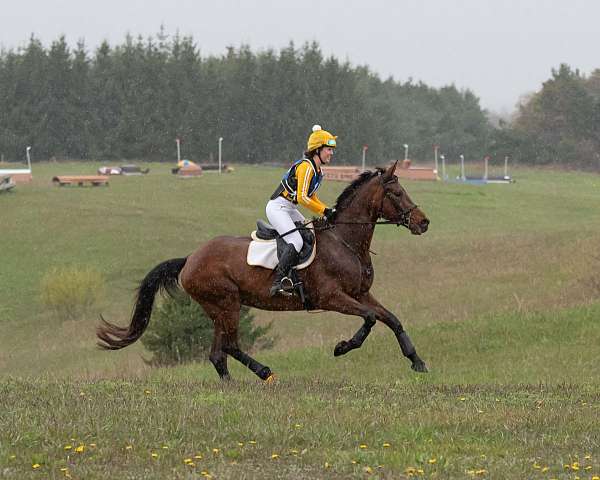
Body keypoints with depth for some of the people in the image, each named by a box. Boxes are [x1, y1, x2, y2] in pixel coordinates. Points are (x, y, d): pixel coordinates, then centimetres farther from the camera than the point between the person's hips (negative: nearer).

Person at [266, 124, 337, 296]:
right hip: (277, 208, -10)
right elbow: (302, 198, -25)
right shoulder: (306, 166, -18)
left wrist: (328, 211, 5)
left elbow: (312, 198, 20)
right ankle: (278, 282, -29)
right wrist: (324, 211, -20)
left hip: (290, 210, 10)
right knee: (296, 241, -25)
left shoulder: (318, 171, 12)